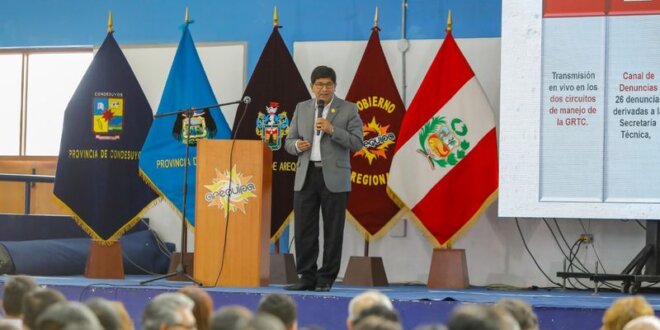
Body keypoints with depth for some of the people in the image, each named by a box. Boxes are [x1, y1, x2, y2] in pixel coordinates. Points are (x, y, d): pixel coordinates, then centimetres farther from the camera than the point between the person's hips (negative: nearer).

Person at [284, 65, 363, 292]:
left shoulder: (348, 109, 2)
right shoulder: (302, 108, 13)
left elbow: (357, 143, -5)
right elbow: (289, 141, 14)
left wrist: (332, 130, -16)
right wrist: (297, 145, -9)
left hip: (334, 177, -3)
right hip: (306, 176, 3)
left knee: (333, 231, -1)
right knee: (304, 230, 1)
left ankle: (326, 279, 5)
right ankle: (307, 277, 8)